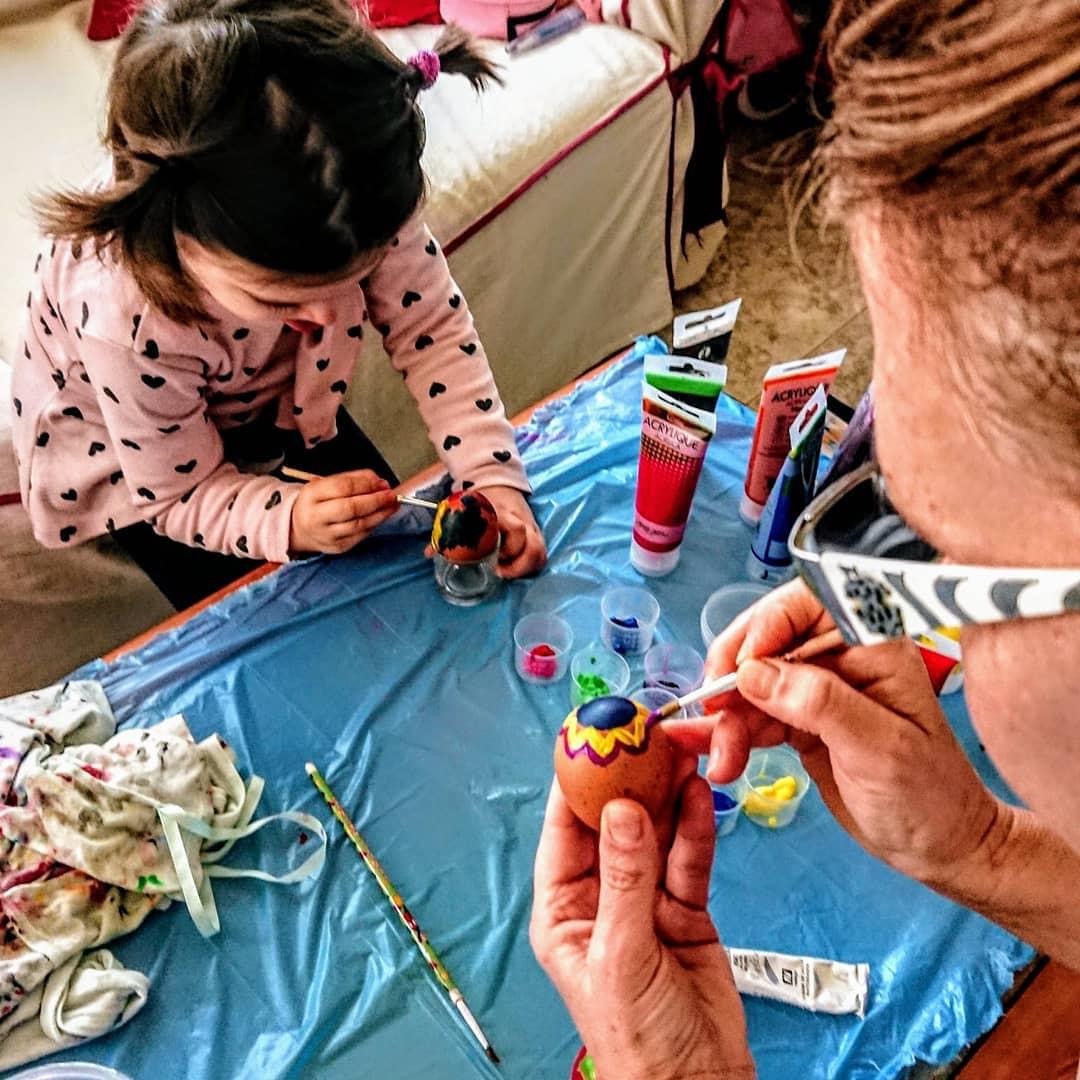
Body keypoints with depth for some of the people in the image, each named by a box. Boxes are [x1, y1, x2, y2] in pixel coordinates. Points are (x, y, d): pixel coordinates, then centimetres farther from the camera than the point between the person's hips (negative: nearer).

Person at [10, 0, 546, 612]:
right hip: (139, 451, -3)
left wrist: (493, 476, -33)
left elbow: (430, 326, -22)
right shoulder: (125, 321, -43)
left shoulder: (365, 196, -36)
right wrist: (288, 522, -46)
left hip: (277, 399, 4)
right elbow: (183, 491, -26)